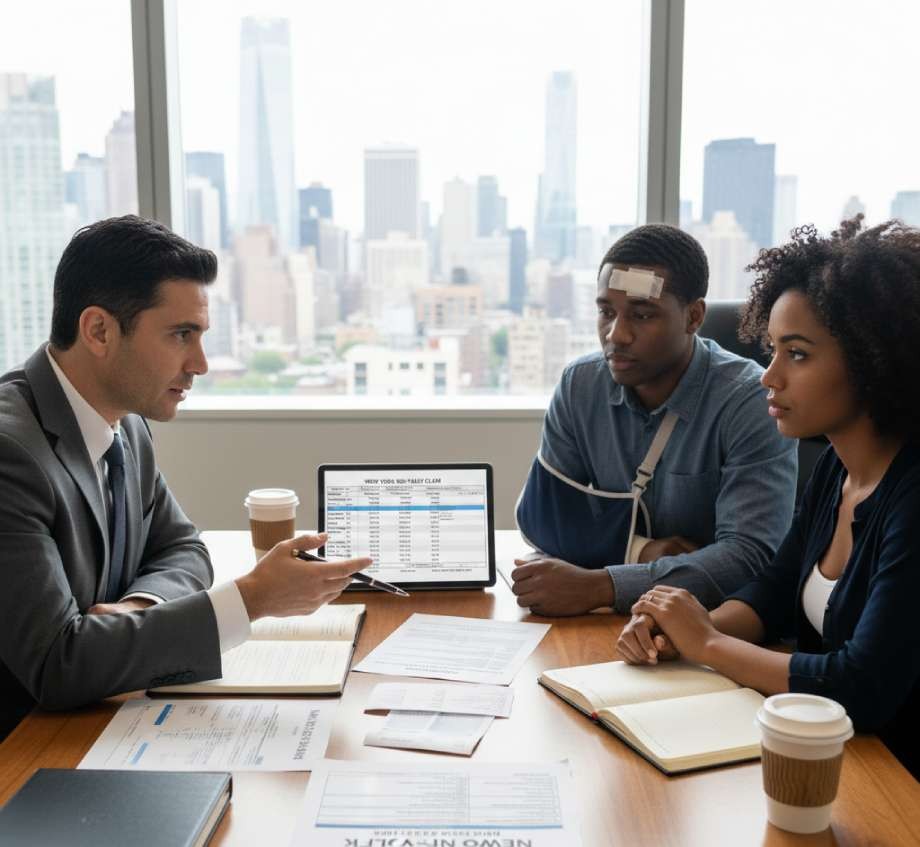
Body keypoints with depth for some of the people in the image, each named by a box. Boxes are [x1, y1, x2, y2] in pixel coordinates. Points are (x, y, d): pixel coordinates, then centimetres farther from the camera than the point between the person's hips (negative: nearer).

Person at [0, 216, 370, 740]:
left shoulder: (125, 424, 1)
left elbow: (182, 549, 12)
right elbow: (55, 665, -27)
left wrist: (138, 604, -10)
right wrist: (253, 599, -26)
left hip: (99, 723, 7)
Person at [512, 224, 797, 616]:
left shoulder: (750, 402, -16)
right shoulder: (580, 384, -2)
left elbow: (752, 558, -24)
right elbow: (540, 513, 1)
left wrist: (599, 586, -31)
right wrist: (635, 550, -15)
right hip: (612, 622, 4)